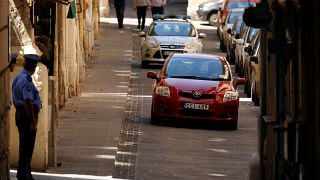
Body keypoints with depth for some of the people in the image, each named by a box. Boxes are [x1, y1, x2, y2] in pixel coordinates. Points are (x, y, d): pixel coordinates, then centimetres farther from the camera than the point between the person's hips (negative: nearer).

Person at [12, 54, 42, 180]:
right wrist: (33, 122, -22)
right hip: (28, 116, -10)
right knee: (27, 146, -3)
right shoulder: (27, 81, -20)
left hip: (20, 113, 10)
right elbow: (28, 102, -25)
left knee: (24, 145, 18)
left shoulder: (18, 78, 11)